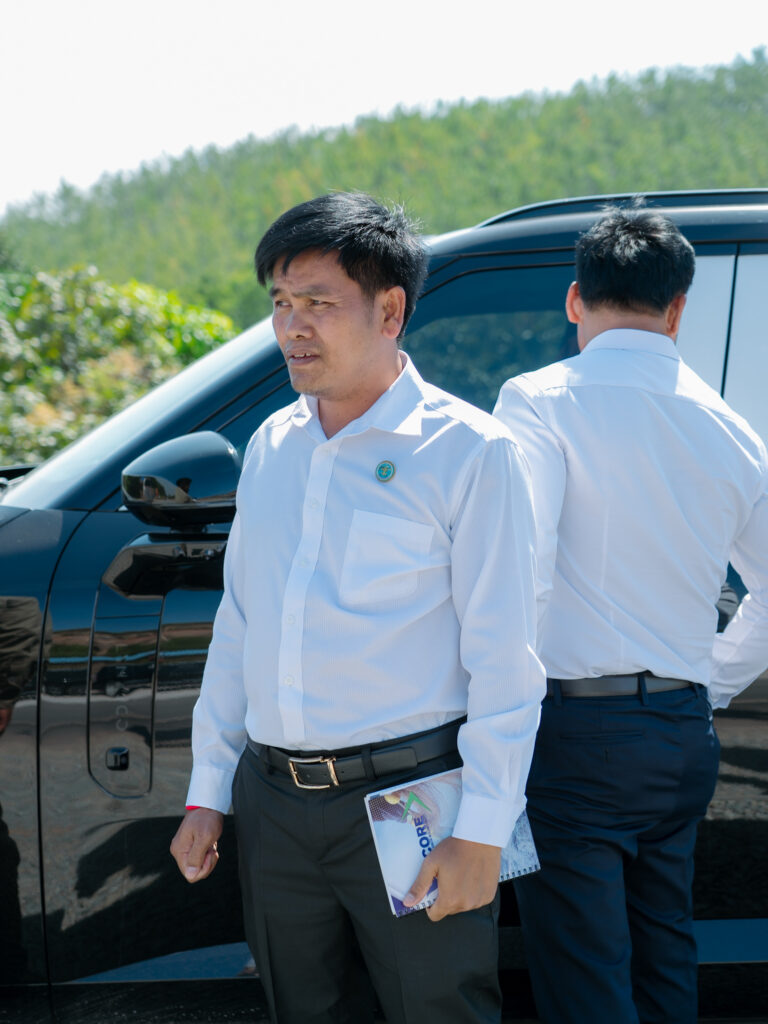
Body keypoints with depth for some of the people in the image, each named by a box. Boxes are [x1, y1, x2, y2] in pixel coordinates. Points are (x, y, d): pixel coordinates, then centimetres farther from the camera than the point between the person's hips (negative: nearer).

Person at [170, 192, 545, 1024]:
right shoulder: (269, 447, 11)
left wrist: (482, 830, -13)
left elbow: (503, 658, -9)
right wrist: (207, 792, 14)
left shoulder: (468, 450, -7)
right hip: (272, 803, 6)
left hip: (406, 798, -5)